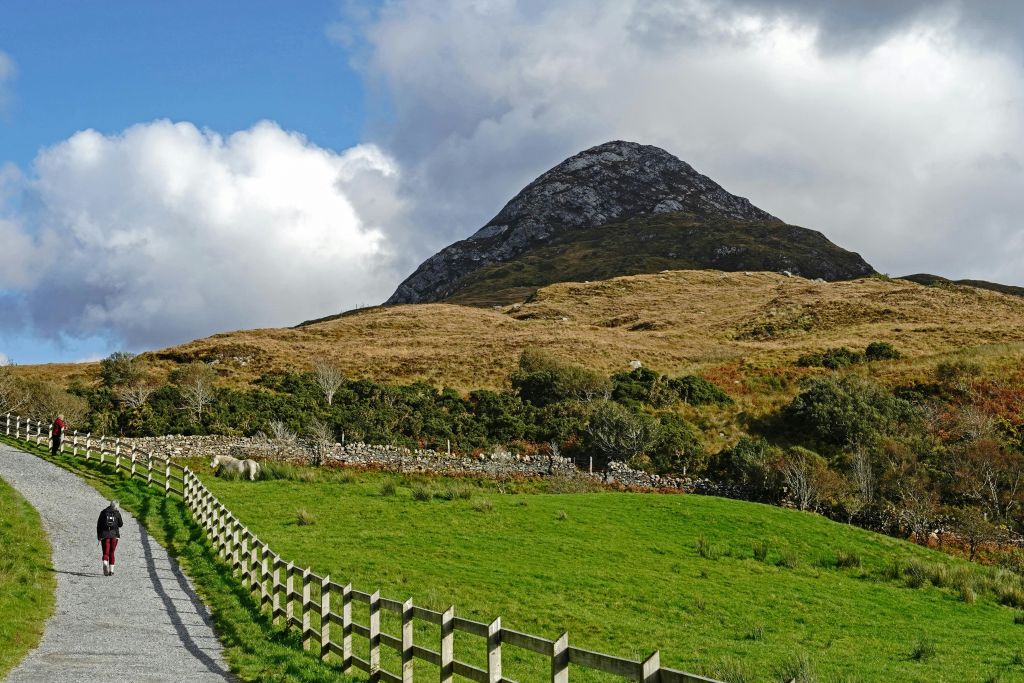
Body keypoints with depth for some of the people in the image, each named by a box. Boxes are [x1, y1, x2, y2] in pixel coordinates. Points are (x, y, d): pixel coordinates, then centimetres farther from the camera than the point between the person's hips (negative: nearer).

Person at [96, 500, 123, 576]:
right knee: (111, 553, 12)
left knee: (105, 552, -2)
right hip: (114, 535, 0)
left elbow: (99, 525, 2)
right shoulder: (117, 513, 0)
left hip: (104, 535, 0)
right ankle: (111, 570, 8)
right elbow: (120, 524, 2)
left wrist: (98, 536, 6)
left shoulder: (103, 512, 3)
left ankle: (105, 564, -31)